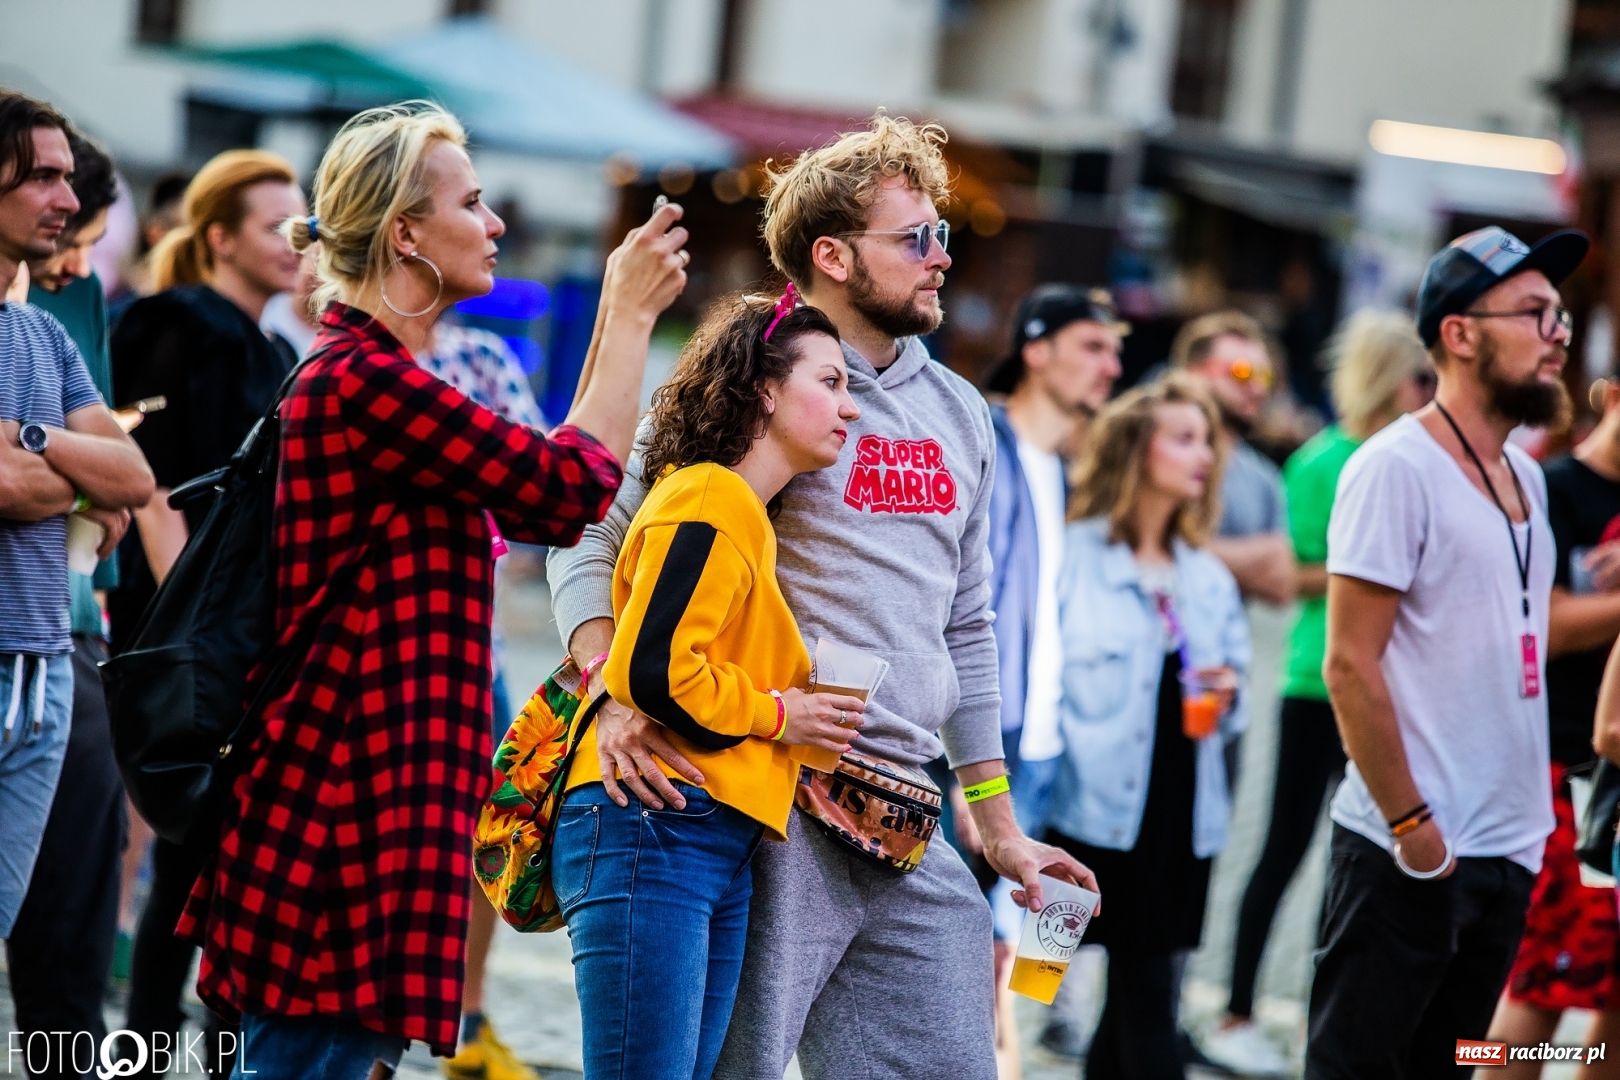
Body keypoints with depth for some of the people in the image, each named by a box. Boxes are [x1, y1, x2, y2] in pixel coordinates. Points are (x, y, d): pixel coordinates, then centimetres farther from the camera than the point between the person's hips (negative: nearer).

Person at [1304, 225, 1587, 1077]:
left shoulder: (1525, 477, 14)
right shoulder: (1396, 466, -11)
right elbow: (1351, 664, -16)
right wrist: (1412, 825, -18)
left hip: (1506, 850, 8)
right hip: (1407, 855, -8)